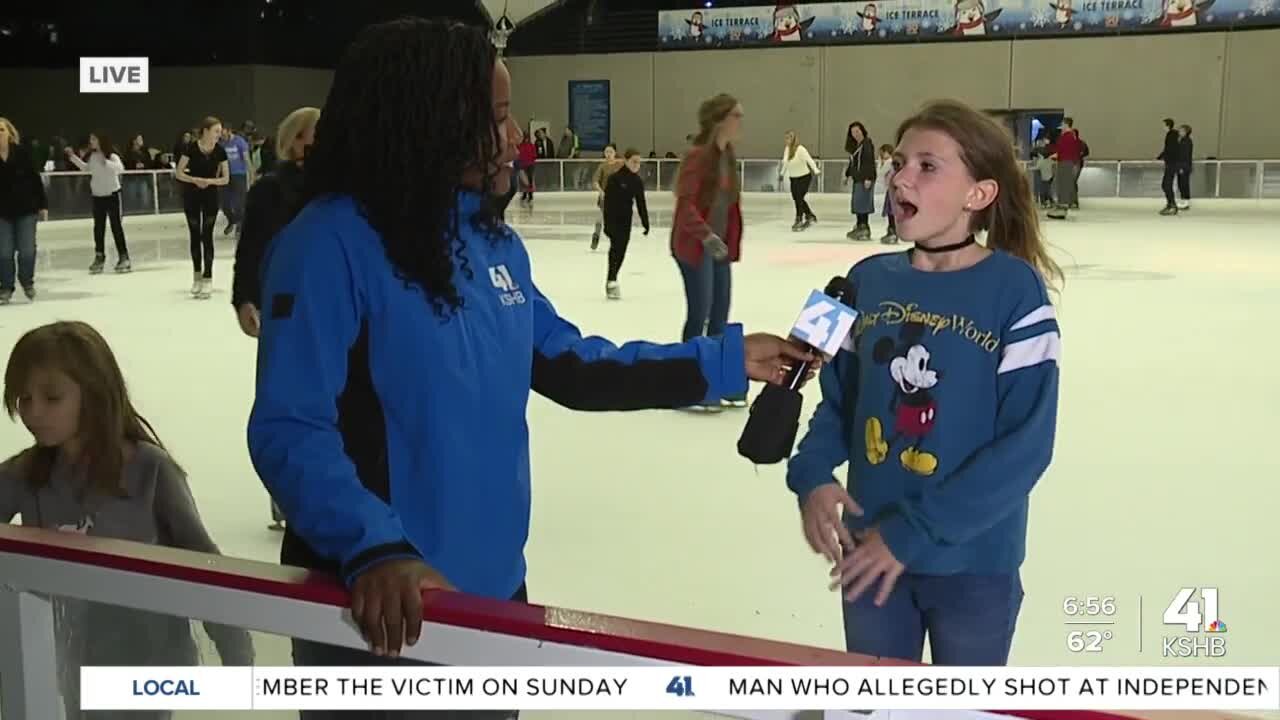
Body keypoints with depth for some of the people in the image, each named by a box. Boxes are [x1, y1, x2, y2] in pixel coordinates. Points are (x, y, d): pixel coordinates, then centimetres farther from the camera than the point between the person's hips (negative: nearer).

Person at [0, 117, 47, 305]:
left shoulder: (21, 152, -6)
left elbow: (35, 179, -1)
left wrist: (43, 204, -1)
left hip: (26, 208, 0)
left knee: (27, 249, 0)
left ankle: (27, 281, 26)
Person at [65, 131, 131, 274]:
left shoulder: (112, 156, -16)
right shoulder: (93, 156, 3)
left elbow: (120, 169, -33)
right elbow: (86, 167, 22)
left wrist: (105, 162, -43)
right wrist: (73, 157, 20)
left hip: (112, 194, -6)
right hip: (97, 195, 6)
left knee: (116, 226, -2)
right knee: (98, 227, 10)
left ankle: (123, 257, 6)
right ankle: (99, 257, 20)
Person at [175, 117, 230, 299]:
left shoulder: (220, 151, -7)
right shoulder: (192, 148, -12)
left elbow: (226, 179, -4)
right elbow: (178, 173, -9)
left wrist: (209, 181, -19)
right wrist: (195, 180, -23)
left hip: (211, 197, 1)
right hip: (192, 196, -1)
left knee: (207, 236, -4)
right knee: (195, 235, 7)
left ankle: (207, 278, -3)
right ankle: (197, 275, 19)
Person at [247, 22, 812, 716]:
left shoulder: (494, 243, 5)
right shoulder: (332, 243, -18)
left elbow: (571, 367, 12)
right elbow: (291, 431, -23)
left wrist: (725, 359, 10)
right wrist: (374, 551, -39)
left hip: (493, 585, 7)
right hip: (380, 608, -7)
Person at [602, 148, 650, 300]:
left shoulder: (637, 181, 4)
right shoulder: (615, 179, -14)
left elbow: (641, 203, 10)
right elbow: (608, 202, -17)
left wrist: (645, 222, 7)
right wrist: (607, 223, -21)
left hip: (626, 220, 6)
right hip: (613, 219, -6)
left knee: (621, 251, 8)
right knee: (616, 247, -14)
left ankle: (611, 281, 21)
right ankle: (611, 281, -15)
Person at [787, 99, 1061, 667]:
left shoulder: (1014, 290, -14)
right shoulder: (869, 281, -1)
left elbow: (1026, 444, -17)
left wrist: (913, 531, -20)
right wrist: (811, 475, -12)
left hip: (972, 562, -3)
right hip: (869, 552, 4)